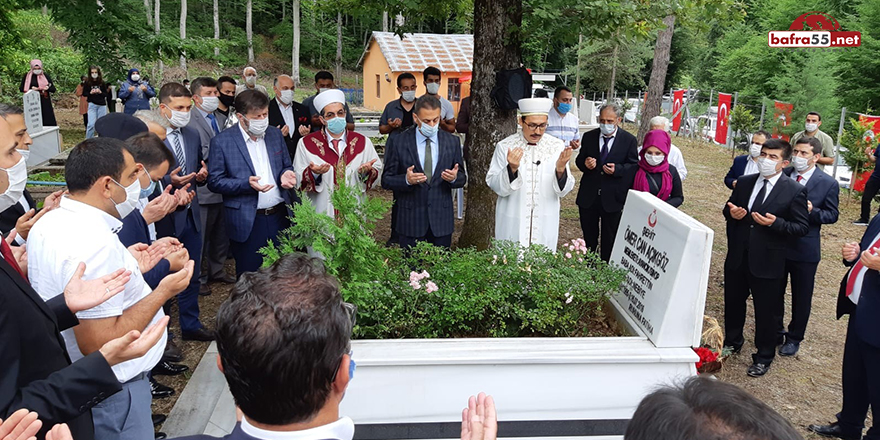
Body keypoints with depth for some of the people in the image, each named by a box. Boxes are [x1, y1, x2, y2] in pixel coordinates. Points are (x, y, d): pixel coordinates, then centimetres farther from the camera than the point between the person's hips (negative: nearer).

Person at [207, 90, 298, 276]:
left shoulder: (275, 134, 8)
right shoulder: (222, 142, -6)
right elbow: (214, 182, -7)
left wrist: (286, 174, -7)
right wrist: (247, 184, -21)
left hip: (280, 217, 4)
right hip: (247, 223, -4)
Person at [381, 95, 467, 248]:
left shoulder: (452, 142, 3)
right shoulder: (398, 142, -3)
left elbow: (462, 178, 8)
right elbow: (386, 180, -2)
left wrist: (454, 178, -16)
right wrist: (406, 180, -22)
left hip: (442, 219, 2)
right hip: (410, 220, -2)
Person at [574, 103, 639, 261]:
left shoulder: (629, 140, -3)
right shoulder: (588, 137, 4)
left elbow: (634, 166, -2)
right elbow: (579, 160, 8)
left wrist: (617, 169, -21)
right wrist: (585, 163, -16)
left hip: (612, 198, -2)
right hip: (588, 196, 2)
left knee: (609, 239, 8)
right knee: (588, 236, 15)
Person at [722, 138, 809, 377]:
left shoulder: (795, 191, -9)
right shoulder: (744, 182, 5)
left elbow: (802, 227, -9)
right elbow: (729, 209, 17)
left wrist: (775, 223, -24)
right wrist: (731, 212, -7)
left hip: (767, 261, -5)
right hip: (737, 256, 5)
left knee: (765, 311, 6)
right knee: (733, 302, 18)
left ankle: (764, 357, 23)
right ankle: (732, 343, 40)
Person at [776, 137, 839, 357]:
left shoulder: (828, 184, -9)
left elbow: (832, 215, -5)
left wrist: (813, 211, -22)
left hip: (805, 250, -3)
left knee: (801, 297, 10)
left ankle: (794, 338, 27)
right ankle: (775, 330, 37)